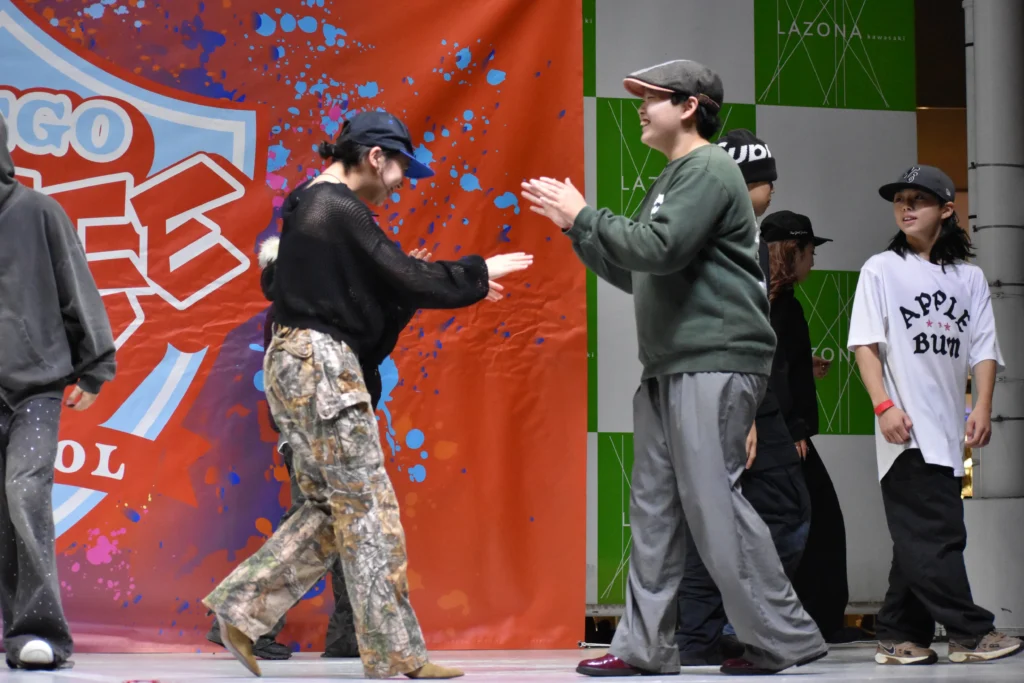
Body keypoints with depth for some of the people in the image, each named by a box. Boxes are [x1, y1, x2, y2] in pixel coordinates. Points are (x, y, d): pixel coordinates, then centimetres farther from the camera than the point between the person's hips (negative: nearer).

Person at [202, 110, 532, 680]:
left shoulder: (310, 206, 17)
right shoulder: (341, 211, -13)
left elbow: (373, 286, 20)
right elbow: (405, 279, -13)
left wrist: (460, 284, 16)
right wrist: (477, 273, 1)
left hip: (297, 363, 10)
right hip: (323, 365, -10)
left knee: (331, 509, 12)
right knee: (369, 508, -4)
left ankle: (241, 606, 10)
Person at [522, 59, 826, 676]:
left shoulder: (708, 169, -8)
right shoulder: (674, 178, 22)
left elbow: (660, 249, -20)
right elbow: (633, 272, 22)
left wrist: (584, 216, -9)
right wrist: (574, 227, 13)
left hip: (715, 364, -10)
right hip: (670, 367, 10)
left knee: (713, 500, -10)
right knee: (655, 509, 7)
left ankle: (786, 638, -3)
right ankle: (646, 648, 10)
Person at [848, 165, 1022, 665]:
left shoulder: (969, 277, 14)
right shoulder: (881, 269, 5)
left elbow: (984, 348, 11)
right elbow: (865, 344, -2)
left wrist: (982, 407, -4)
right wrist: (884, 406, -13)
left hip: (948, 431, 5)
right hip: (906, 430, -5)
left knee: (920, 540, 6)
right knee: (934, 535, -11)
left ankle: (901, 637, 11)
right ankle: (971, 632, -10)